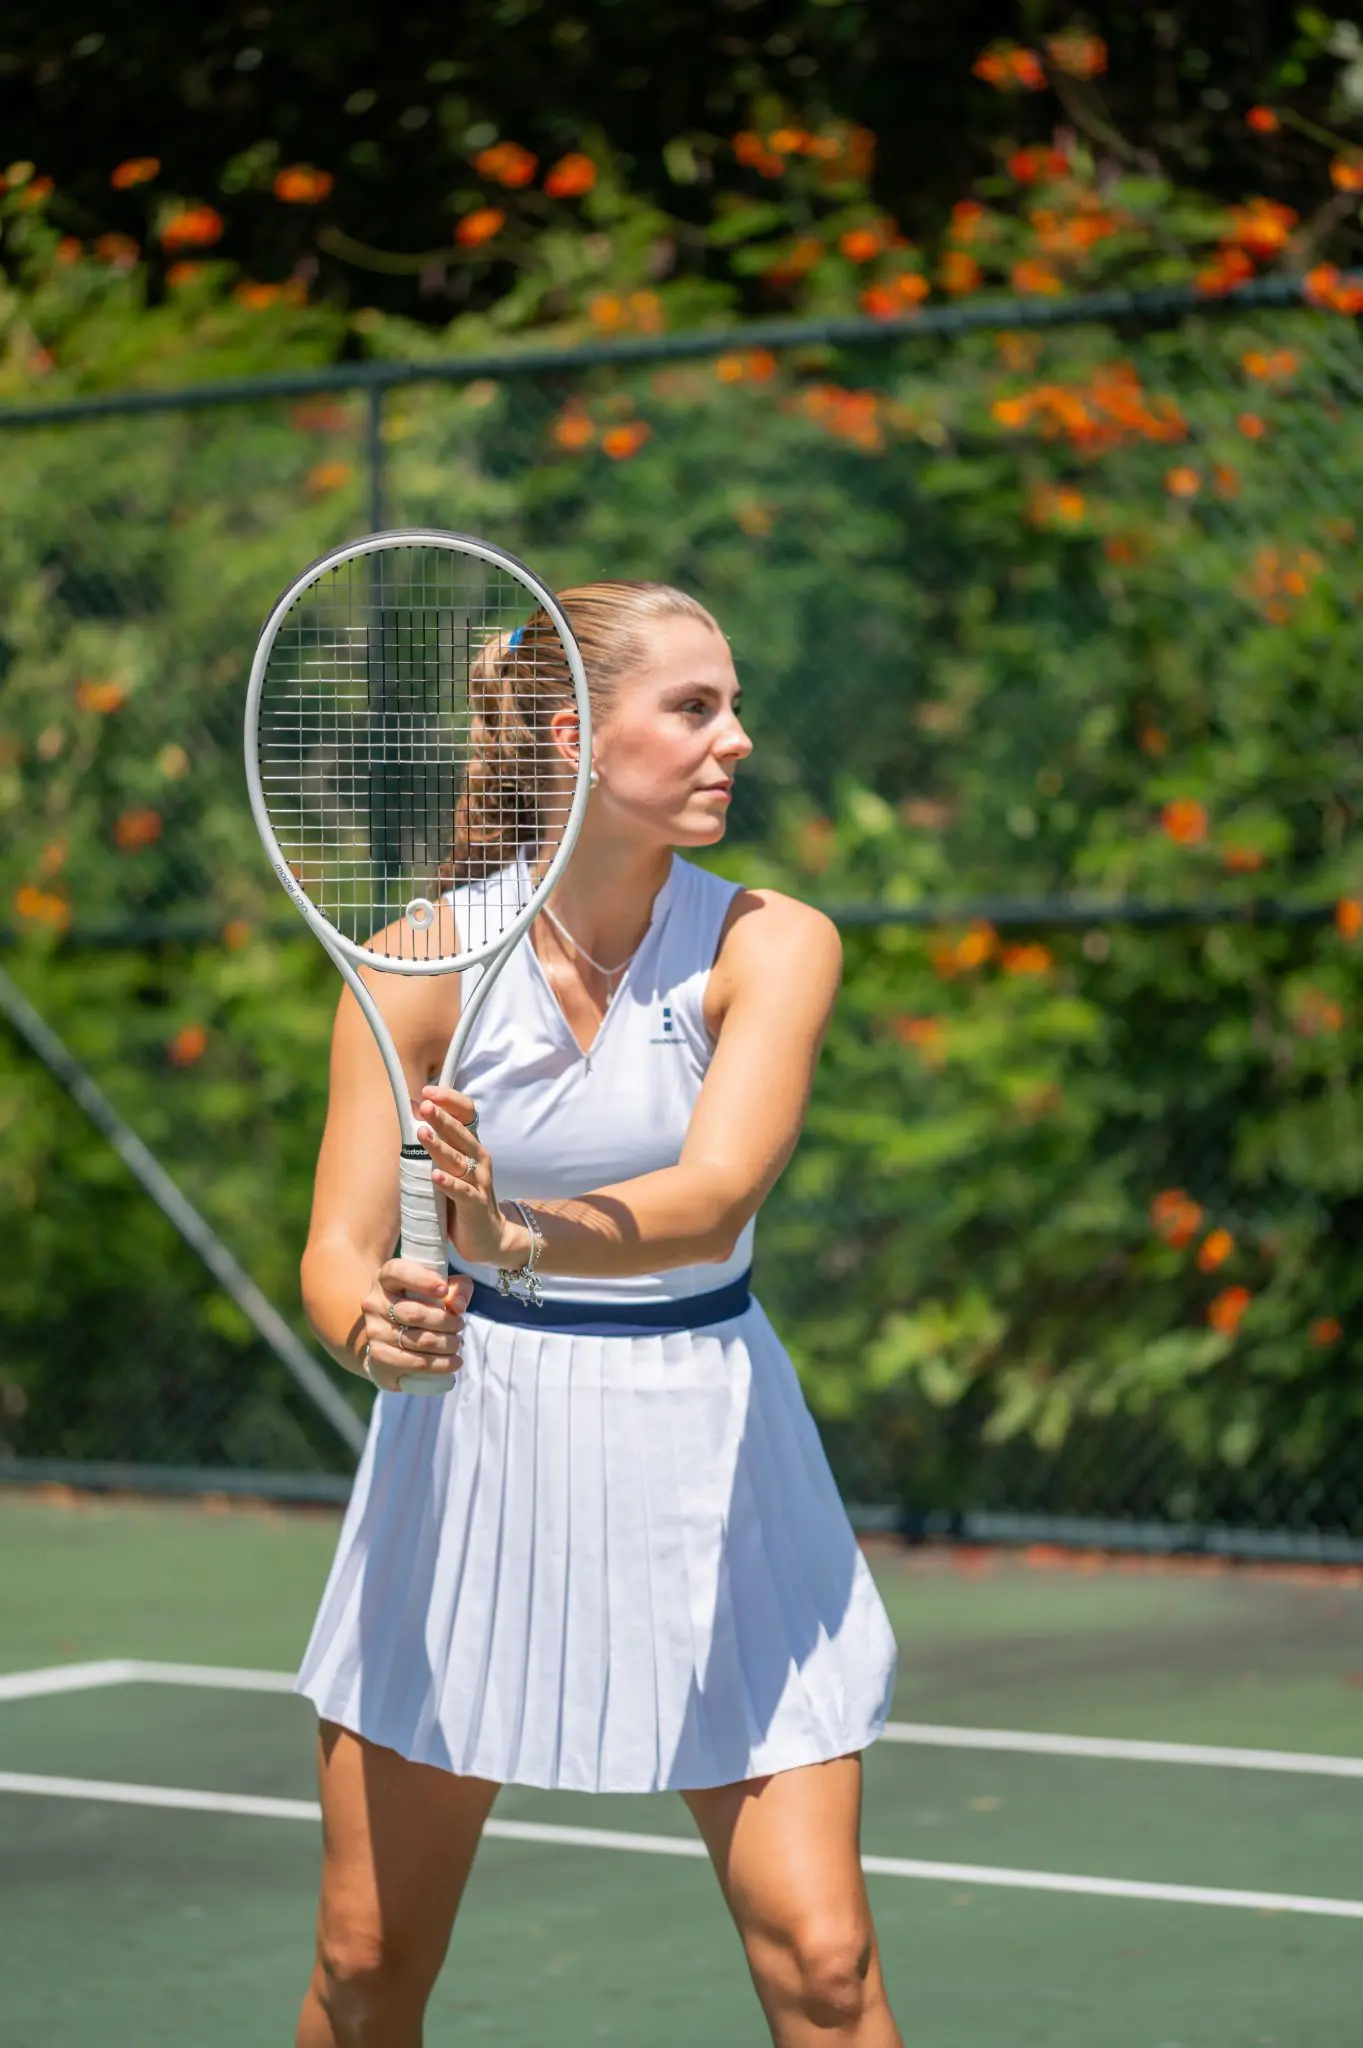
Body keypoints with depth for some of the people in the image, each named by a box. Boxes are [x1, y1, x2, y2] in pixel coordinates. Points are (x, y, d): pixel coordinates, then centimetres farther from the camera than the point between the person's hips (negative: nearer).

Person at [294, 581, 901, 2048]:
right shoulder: (422, 966, -8)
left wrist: (524, 1238, -43)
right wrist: (374, 1325, -34)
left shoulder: (771, 946, -9)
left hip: (706, 1448, 0)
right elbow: (338, 1251, -10)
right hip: (475, 1445, 0)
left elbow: (715, 1193, -24)